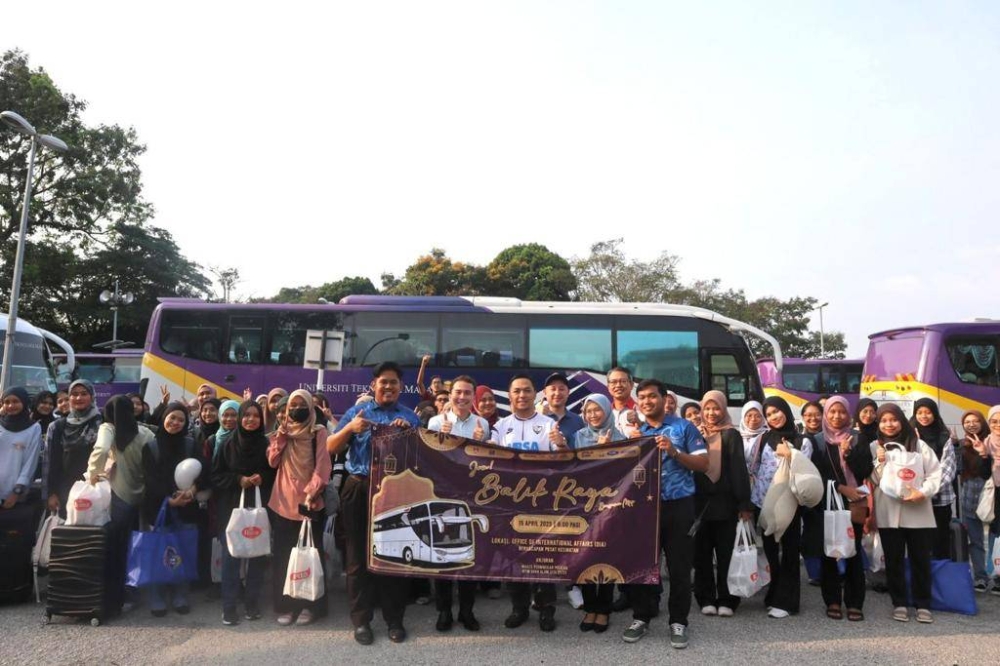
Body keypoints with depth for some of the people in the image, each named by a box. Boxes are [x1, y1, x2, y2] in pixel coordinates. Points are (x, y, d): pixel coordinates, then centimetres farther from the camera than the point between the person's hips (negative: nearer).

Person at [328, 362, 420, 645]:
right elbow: (330, 448, 3)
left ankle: (395, 619, 18)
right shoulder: (357, 412, 7)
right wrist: (349, 428, -14)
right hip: (359, 490, 0)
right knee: (359, 556, 6)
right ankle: (361, 620, 17)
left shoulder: (410, 417, 8)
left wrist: (408, 431, -13)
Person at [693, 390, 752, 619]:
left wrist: (744, 504, -12)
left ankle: (726, 600, 12)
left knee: (726, 552, 3)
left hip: (724, 502, -3)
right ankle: (706, 599, 15)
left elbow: (739, 469, -4)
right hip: (699, 501, 3)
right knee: (702, 553, 6)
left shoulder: (731, 435, 1)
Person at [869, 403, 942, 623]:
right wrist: (880, 462, -14)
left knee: (920, 560, 8)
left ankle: (923, 605, 21)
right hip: (888, 514, 0)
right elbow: (872, 481, 1)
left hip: (918, 512, 0)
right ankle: (899, 604, 20)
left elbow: (935, 473, 1)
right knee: (894, 560, 8)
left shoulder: (918, 445, 3)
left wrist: (923, 491, -14)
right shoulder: (874, 447, 3)